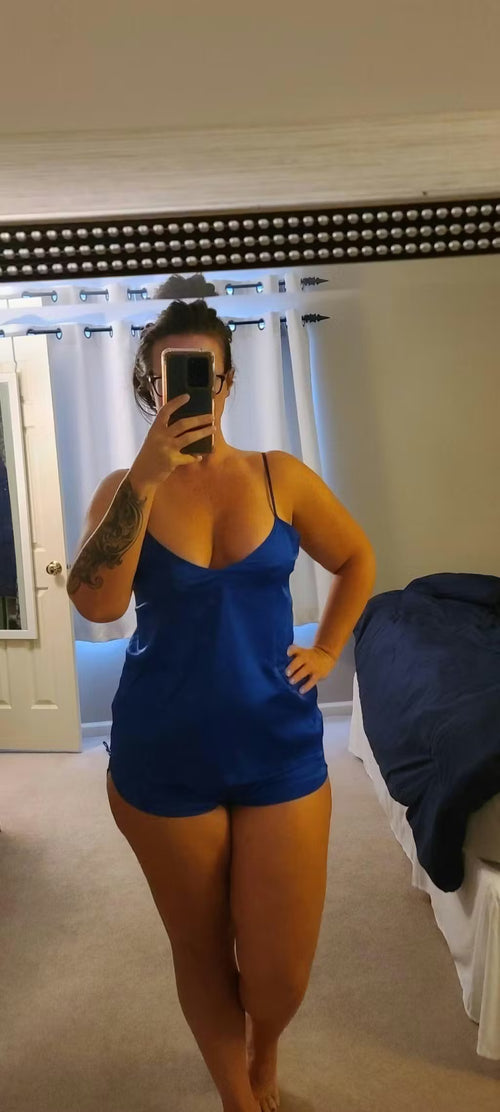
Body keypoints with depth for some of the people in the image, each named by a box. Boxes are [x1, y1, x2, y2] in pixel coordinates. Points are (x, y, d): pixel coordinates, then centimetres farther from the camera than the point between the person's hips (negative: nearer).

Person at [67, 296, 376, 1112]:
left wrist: (326, 652, 4)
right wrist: (146, 477, -27)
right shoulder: (125, 488, -4)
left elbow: (358, 561, 12)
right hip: (164, 759, 0)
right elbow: (95, 603, -21)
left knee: (279, 973, 9)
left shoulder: (281, 478, -2)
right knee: (202, 954, 17)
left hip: (279, 750, 1)